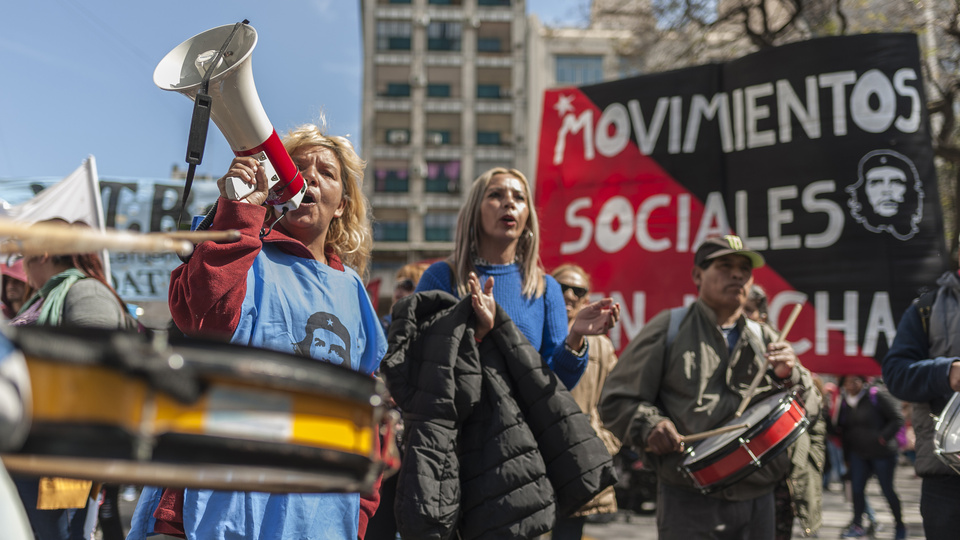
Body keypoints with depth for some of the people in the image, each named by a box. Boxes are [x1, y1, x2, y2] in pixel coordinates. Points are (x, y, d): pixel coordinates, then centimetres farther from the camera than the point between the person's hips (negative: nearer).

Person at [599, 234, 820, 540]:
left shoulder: (765, 340, 15)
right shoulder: (669, 328, 5)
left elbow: (810, 410, 10)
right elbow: (617, 399, 3)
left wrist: (789, 376, -9)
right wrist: (648, 425, -16)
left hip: (757, 501, 4)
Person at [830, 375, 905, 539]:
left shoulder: (877, 395, -11)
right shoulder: (845, 402, 6)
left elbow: (897, 419, -11)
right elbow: (842, 429, 15)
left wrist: (883, 437, -19)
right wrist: (848, 456, 10)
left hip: (882, 452, -5)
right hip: (858, 453, 5)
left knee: (887, 490, 2)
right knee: (856, 488, -4)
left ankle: (900, 525, 18)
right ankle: (857, 525, 4)